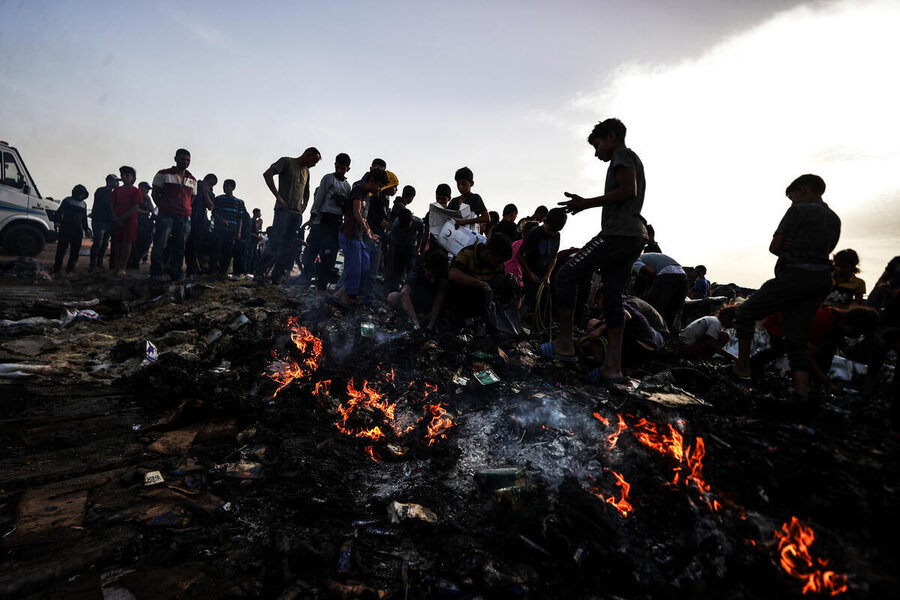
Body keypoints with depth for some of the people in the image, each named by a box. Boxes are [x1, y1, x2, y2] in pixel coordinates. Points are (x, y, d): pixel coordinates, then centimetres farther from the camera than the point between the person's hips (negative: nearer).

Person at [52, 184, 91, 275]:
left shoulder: (84, 204, 20)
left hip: (77, 230, 5)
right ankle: (56, 269, -4)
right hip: (65, 228, -5)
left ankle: (70, 269, 11)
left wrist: (86, 229, 17)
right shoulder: (67, 200, 7)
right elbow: (59, 212, 3)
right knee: (61, 248, -8)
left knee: (75, 250, 3)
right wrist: (57, 221, -9)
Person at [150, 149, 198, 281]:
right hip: (166, 216, -3)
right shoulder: (163, 174, 6)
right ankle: (156, 273, -3)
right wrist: (163, 208, 0)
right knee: (160, 244, -8)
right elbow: (155, 194, 8)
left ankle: (177, 274, 12)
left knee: (180, 247, 5)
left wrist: (186, 211, 9)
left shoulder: (192, 180, 18)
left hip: (184, 218, 3)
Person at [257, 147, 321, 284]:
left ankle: (277, 276, 8)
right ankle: (260, 273, -4)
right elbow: (267, 174, -10)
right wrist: (278, 196, -15)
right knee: (275, 242, -12)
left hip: (297, 214, 7)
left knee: (290, 247, 3)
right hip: (284, 210, -7)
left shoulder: (306, 171, 23)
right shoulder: (287, 162, 2)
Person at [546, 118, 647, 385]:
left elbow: (628, 191, -15)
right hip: (635, 236, 10)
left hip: (618, 233, -10)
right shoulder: (634, 161, 30)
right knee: (612, 297, 4)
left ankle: (565, 342, -6)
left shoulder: (622, 155, 0)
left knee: (566, 274, -6)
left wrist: (587, 203, -12)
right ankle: (613, 367, 1)